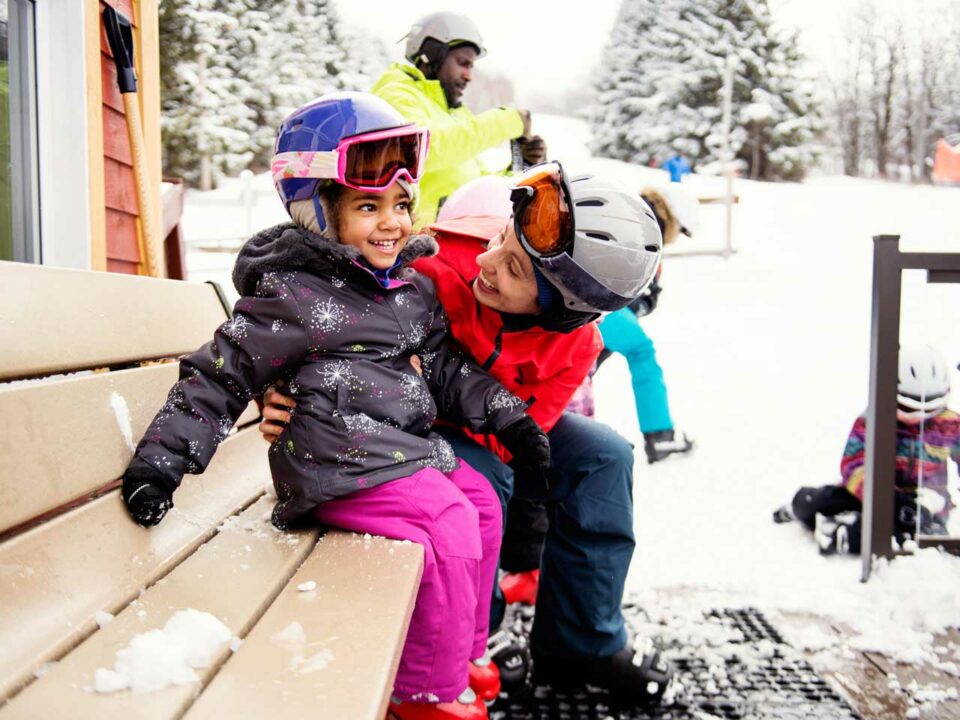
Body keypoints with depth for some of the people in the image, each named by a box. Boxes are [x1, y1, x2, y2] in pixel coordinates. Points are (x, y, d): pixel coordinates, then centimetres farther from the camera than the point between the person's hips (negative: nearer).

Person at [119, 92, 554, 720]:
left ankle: (462, 651, 28)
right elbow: (222, 375, -9)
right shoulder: (292, 296, -11)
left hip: (410, 445, 9)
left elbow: (445, 366, 20)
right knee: (450, 527, -18)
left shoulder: (412, 289, 12)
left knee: (482, 503, 10)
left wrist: (505, 413, 12)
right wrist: (162, 456, -14)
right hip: (341, 462, -9)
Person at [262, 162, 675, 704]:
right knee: (481, 478, -33)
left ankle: (582, 645, 0)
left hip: (497, 433, 4)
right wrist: (281, 401, -39)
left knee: (604, 457, -13)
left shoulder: (575, 345, -20)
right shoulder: (431, 269, -33)